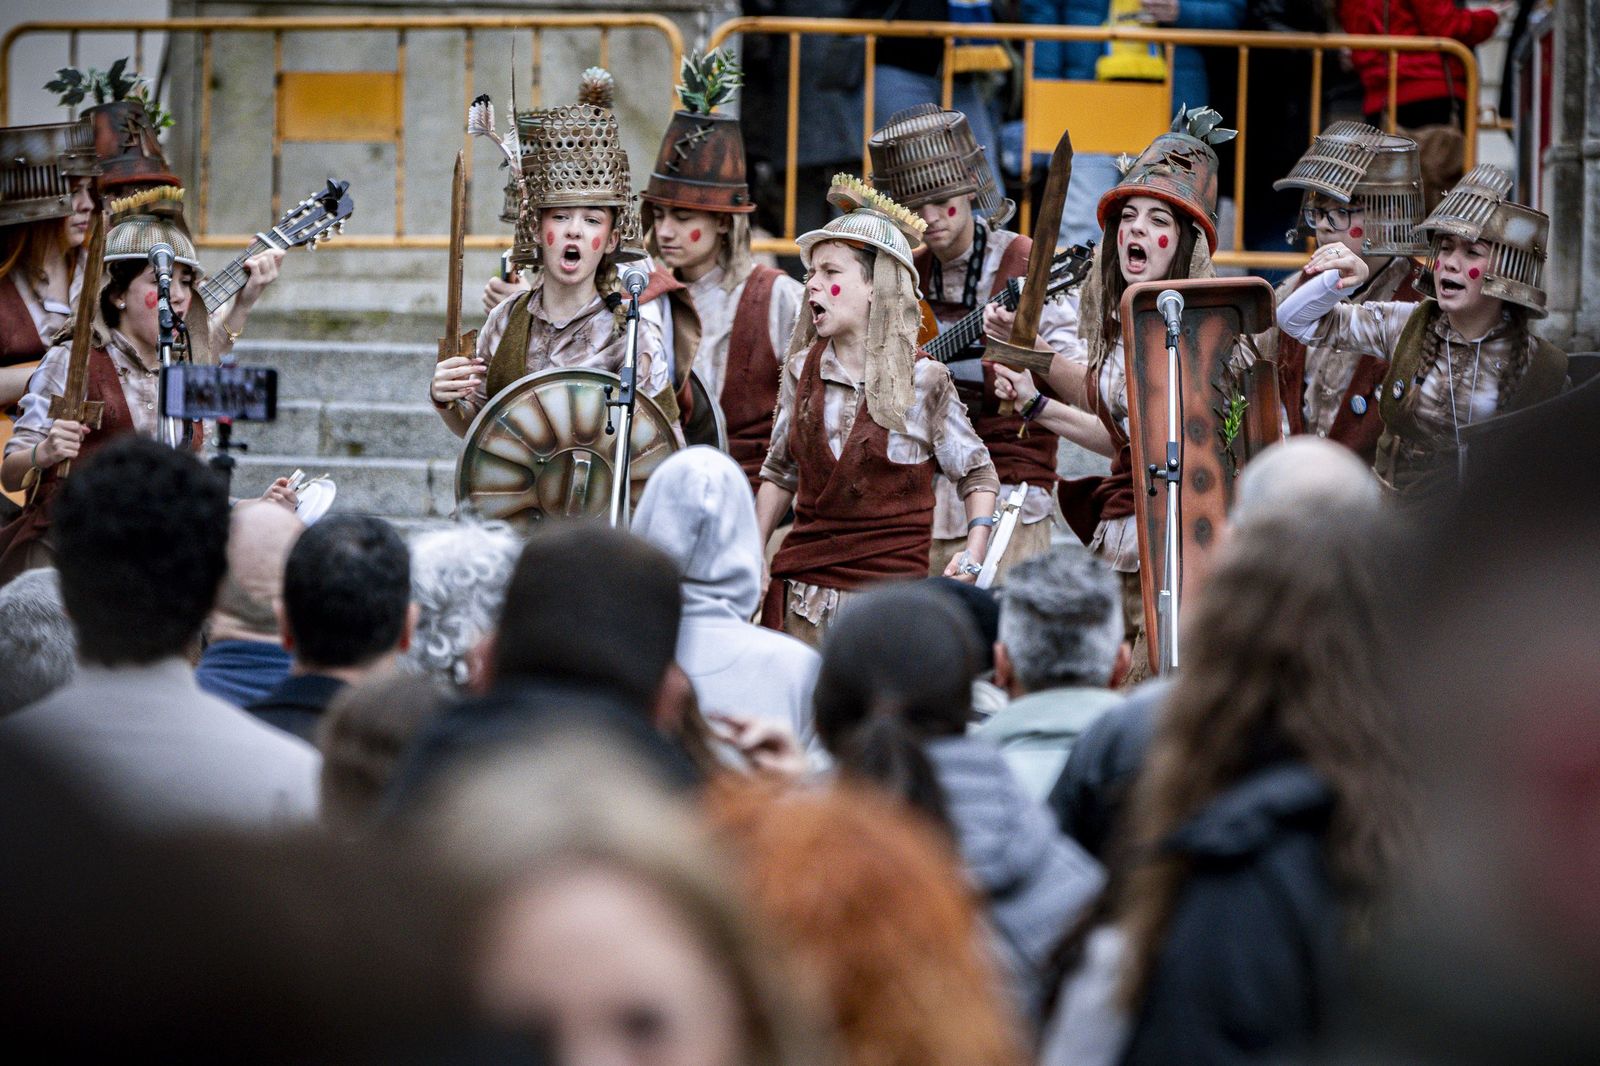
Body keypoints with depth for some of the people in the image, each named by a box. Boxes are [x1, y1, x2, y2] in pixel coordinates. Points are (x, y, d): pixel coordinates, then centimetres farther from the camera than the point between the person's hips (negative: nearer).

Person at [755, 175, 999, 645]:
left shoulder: (923, 381, -4)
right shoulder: (803, 371, 7)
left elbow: (977, 474, 4)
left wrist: (973, 555, -9)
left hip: (891, 588, -4)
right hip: (803, 585, 4)